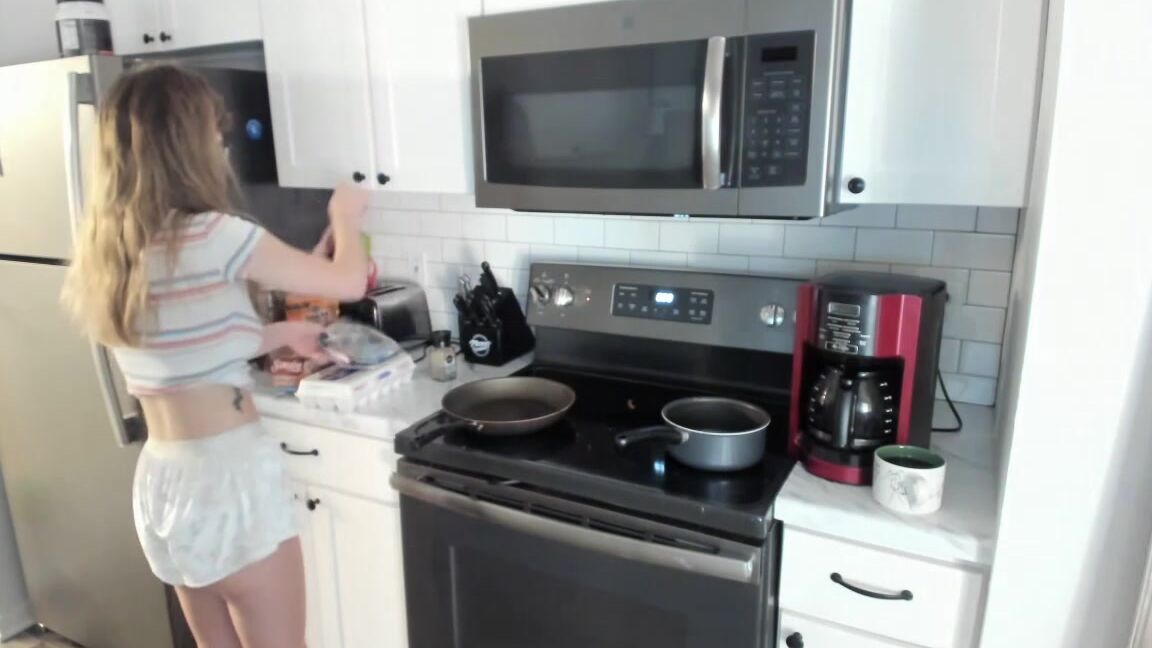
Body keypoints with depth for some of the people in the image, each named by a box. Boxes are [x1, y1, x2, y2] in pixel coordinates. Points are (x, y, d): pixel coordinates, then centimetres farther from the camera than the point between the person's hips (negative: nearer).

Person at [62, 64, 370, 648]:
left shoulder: (105, 248, 4)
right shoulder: (212, 236, -19)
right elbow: (349, 283, -10)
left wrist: (282, 333, 21)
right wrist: (344, 218, 9)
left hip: (160, 478, 8)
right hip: (229, 475, -8)